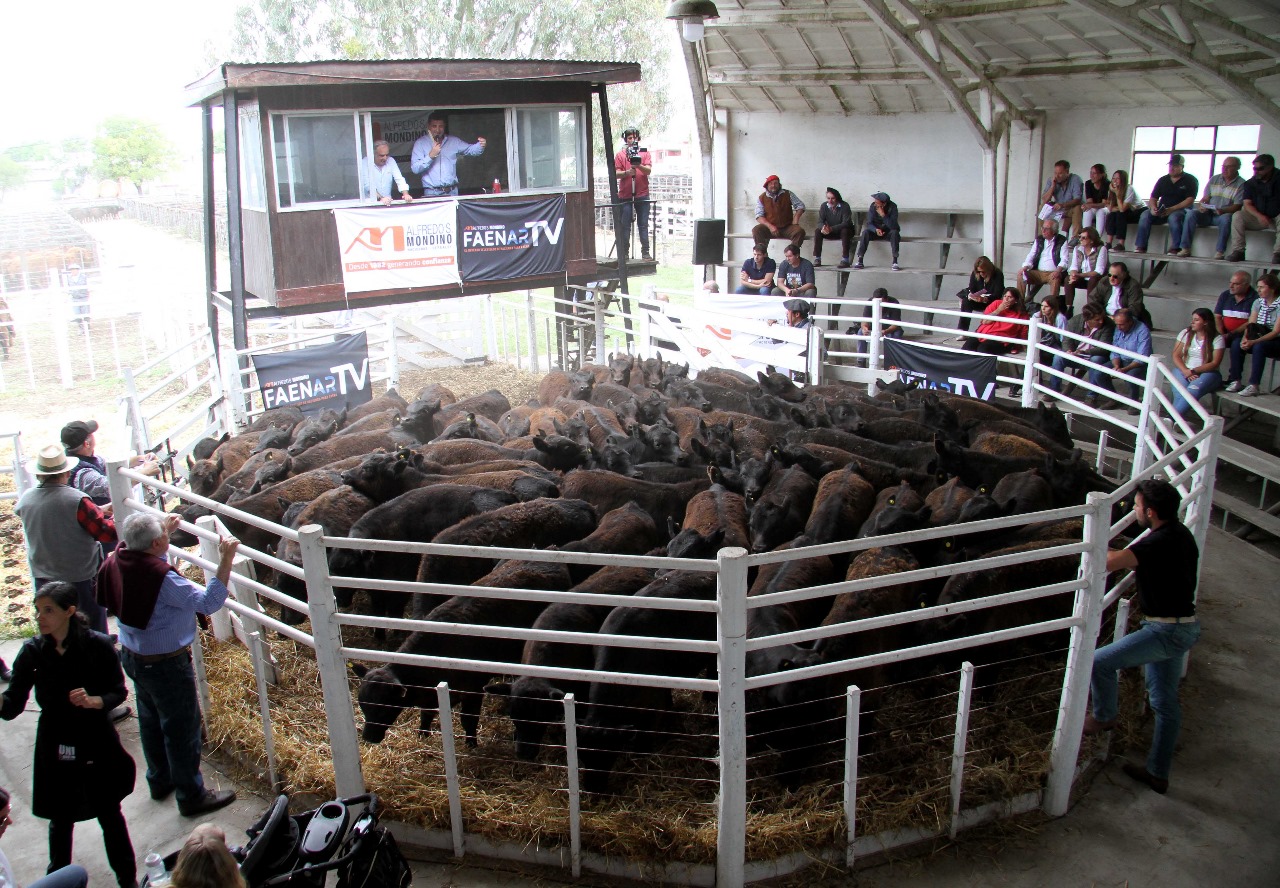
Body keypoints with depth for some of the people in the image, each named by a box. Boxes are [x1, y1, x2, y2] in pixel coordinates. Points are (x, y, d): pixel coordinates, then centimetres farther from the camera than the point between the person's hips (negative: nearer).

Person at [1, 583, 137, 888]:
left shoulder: (97, 645, -16)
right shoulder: (32, 652, -10)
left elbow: (119, 691, -8)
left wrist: (93, 701, -27)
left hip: (97, 744, -1)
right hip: (55, 748, 1)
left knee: (109, 813, 14)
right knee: (61, 819, 14)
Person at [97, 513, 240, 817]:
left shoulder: (116, 561, -6)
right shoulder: (162, 577, -32)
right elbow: (208, 602, -31)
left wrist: (165, 530, 24)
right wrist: (226, 560, -33)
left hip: (132, 656, 9)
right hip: (166, 664, -9)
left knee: (151, 721, 25)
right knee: (182, 729, 7)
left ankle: (160, 780, 44)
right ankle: (191, 795, 20)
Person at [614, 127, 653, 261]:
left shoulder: (644, 153, 10)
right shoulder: (620, 155, 7)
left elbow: (648, 171, -3)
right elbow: (616, 174, -1)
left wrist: (639, 166, -21)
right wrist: (627, 172, -19)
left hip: (642, 195, 1)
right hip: (625, 195, -1)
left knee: (643, 225, 1)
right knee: (625, 226, 0)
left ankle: (645, 252, 3)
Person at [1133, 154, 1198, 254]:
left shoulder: (1190, 180, 2)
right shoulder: (1163, 180, 16)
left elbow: (1190, 200, -9)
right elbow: (1153, 198, 12)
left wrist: (1171, 209, -22)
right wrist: (1153, 208, -13)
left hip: (1181, 210, -4)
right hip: (1161, 211, 4)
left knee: (1174, 217, -39)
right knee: (1145, 215, -23)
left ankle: (1176, 248, -37)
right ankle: (1140, 247, -28)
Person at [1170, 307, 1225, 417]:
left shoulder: (1217, 339, 0)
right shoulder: (1185, 334, 9)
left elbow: (1215, 364, -7)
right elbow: (1176, 356, 3)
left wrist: (1193, 371, -19)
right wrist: (1186, 372, -14)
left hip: (1207, 373, -3)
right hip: (1184, 370, 3)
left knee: (1193, 390, -35)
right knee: (1179, 393, -31)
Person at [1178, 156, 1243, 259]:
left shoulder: (1241, 184, -1)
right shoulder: (1214, 179, 13)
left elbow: (1237, 206, -10)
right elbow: (1205, 198, 10)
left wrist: (1223, 210, -30)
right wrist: (1201, 206, -14)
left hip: (1224, 215, -4)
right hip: (1208, 214, 4)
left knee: (1226, 218, -38)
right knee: (1190, 213, -23)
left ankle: (1220, 251, -30)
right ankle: (1186, 248, -25)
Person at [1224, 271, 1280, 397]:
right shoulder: (1258, 302, 5)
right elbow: (1250, 325, -1)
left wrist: (1254, 342, -33)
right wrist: (1245, 338, -24)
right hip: (1261, 338, 6)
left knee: (1259, 346, -36)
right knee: (1236, 343, -20)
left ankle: (1254, 386, -35)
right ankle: (1236, 381, -22)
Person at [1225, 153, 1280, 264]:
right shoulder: (1250, 183, 5)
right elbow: (1247, 204, -4)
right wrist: (1259, 216, -24)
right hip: (1257, 218, 3)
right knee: (1237, 216, -24)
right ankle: (1238, 251, -26)